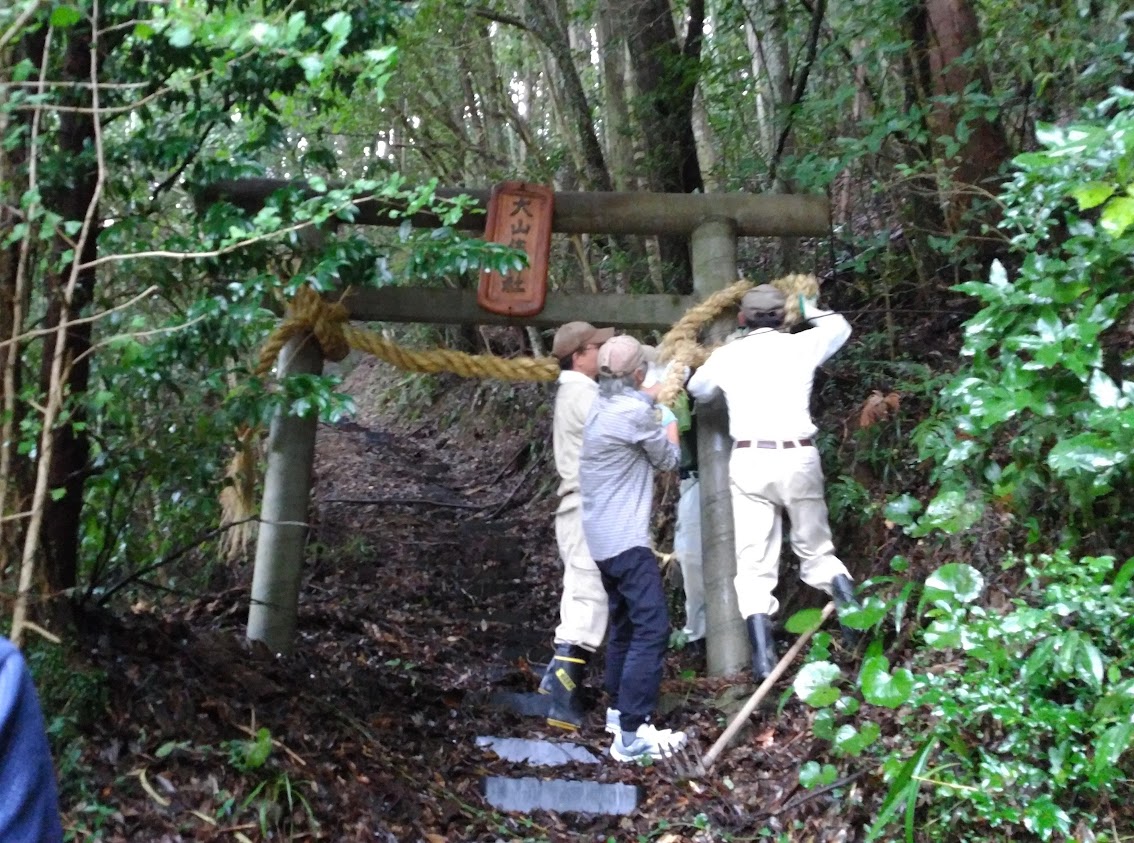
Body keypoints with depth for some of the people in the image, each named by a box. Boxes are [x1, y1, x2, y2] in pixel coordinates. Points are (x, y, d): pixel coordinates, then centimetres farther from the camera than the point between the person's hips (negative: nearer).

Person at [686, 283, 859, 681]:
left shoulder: (726, 355, 7)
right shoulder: (799, 346, 6)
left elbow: (696, 388, 27)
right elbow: (839, 326, 27)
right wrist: (806, 307, 40)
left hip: (750, 460, 0)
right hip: (798, 458, 0)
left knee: (754, 563, 1)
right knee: (816, 549, 16)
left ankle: (763, 656, -5)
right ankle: (851, 606, -6)